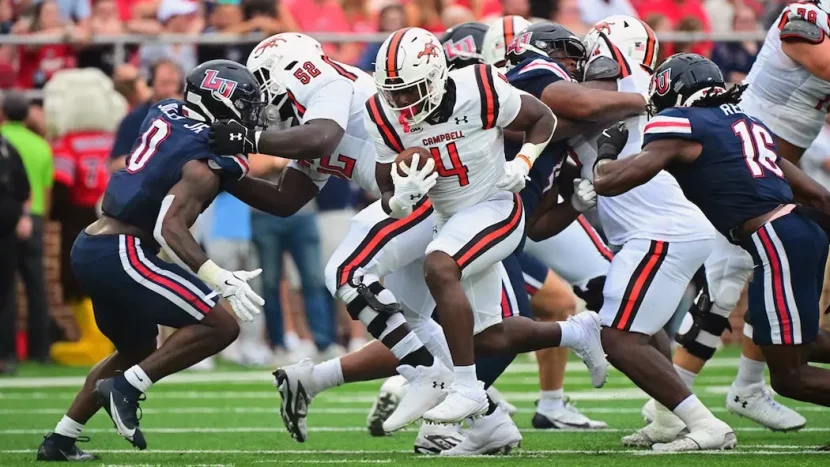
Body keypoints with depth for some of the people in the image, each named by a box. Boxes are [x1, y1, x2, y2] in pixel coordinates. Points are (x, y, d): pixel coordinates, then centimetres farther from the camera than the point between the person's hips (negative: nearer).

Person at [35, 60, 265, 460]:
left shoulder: (165, 113, 10)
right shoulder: (206, 162, -13)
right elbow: (169, 228, -23)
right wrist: (218, 279, -30)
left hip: (90, 248, 9)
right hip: (121, 252, -9)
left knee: (137, 350, 27)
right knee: (220, 325, -12)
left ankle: (61, 439, 27)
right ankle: (126, 389, -11)